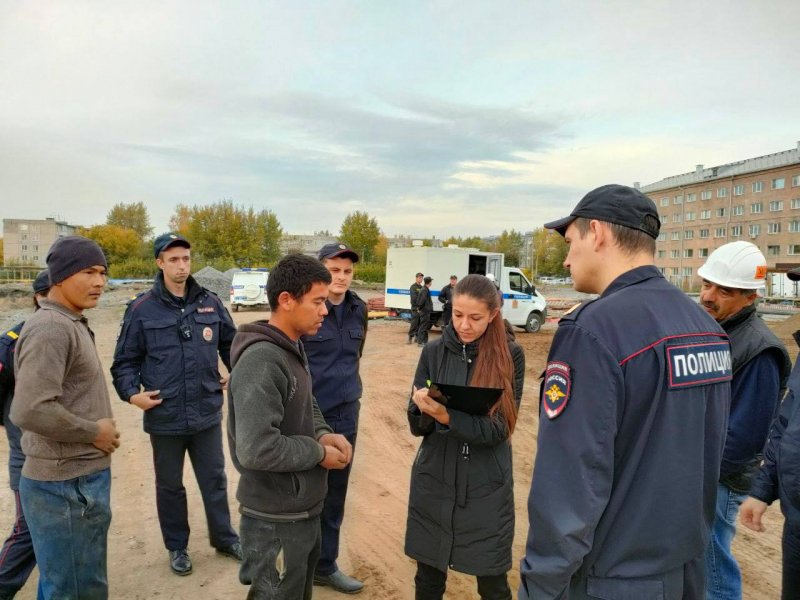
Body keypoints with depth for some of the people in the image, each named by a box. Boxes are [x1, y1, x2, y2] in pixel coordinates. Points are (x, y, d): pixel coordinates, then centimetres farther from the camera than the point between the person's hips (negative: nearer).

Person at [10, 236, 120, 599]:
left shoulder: (71, 324, 13)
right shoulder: (51, 328, -19)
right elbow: (29, 410, -29)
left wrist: (97, 429, 7)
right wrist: (94, 432, -17)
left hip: (80, 477, 10)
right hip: (65, 485, -10)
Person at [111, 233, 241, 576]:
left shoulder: (210, 303, 1)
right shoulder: (142, 309, -7)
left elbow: (231, 343, 16)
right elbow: (125, 361, -1)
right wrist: (132, 393, -14)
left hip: (207, 413, 2)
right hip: (164, 416, -2)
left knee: (215, 479, 15)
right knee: (170, 485, 15)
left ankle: (224, 538, 33)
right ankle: (177, 547, 34)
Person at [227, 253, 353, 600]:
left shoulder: (294, 348, 5)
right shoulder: (261, 360, -27)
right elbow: (256, 449, -34)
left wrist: (323, 433, -4)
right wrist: (318, 453, -20)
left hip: (304, 510, 9)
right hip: (276, 521, -9)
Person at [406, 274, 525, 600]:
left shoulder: (510, 356, -9)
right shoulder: (434, 352, -3)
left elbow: (499, 427, -15)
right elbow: (417, 425, -2)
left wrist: (446, 416, -29)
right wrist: (424, 410, -24)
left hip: (487, 488, -2)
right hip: (433, 482, 2)